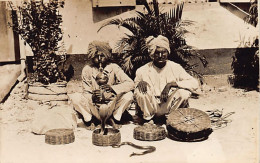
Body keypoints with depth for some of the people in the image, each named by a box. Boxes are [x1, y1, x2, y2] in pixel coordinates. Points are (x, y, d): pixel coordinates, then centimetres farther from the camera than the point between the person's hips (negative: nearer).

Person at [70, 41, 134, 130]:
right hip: (94, 108, 0)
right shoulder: (87, 69, -3)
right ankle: (89, 120, 1)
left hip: (111, 107, 0)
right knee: (75, 99, -26)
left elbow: (131, 83, -16)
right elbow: (86, 92, -4)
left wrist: (113, 88, -32)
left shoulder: (113, 67, -5)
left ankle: (115, 118, -1)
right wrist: (92, 97, -29)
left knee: (129, 95, -24)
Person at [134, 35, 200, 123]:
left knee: (185, 92, -26)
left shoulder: (175, 68, -6)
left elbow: (195, 84, -13)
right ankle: (148, 117, -5)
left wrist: (171, 84, -24)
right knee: (140, 91, -27)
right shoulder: (143, 71, -5)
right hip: (151, 107, 0)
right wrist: (140, 83, -18)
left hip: (169, 106, 0)